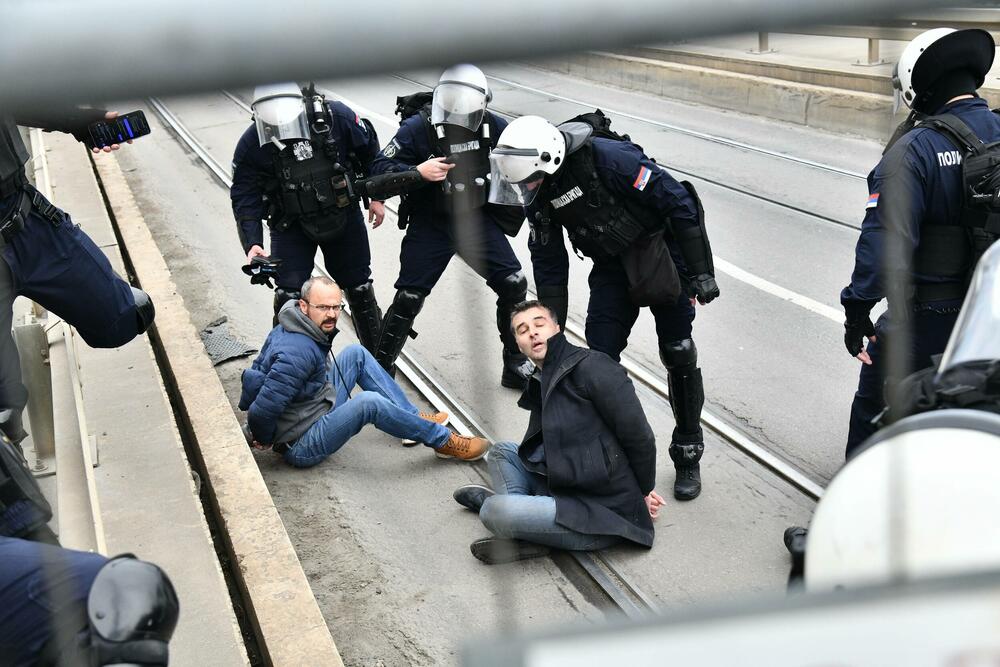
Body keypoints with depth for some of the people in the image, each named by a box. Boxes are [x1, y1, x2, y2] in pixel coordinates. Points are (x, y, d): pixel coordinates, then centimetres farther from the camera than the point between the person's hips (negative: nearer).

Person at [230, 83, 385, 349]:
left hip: (343, 215, 1)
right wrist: (252, 244, -28)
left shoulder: (336, 117, -20)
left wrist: (376, 197, 4)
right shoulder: (252, 145, -20)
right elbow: (245, 199, -15)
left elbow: (369, 149, -2)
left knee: (359, 287, 12)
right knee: (289, 294, -10)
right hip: (291, 225, -1)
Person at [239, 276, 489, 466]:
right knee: (368, 402, -31)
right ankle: (443, 441, -12)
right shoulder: (297, 354, -31)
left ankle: (413, 417, 12)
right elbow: (261, 411, -35)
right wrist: (265, 440, -14)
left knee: (355, 354, 9)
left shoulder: (286, 330, -1)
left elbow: (255, 371, 9)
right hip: (302, 446, -10)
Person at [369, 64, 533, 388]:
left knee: (514, 286, -2)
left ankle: (517, 366, 17)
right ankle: (380, 369, 19)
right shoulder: (418, 127, -18)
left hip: (478, 220, 3)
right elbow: (380, 167, -18)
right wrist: (418, 171, -33)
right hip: (430, 225, -3)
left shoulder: (493, 126, -8)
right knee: (408, 298, -1)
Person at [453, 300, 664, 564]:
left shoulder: (592, 366, -12)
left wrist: (644, 492, 2)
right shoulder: (540, 386, 14)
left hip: (603, 517, -9)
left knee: (493, 512, -27)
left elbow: (639, 436, -13)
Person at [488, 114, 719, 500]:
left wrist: (701, 271, -21)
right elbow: (548, 262, 2)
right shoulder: (537, 192, -10)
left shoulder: (607, 158, -31)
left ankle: (688, 456, 17)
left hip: (662, 251, -5)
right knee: (600, 357, -3)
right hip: (612, 265, 5)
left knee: (678, 356, 2)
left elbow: (680, 203, -24)